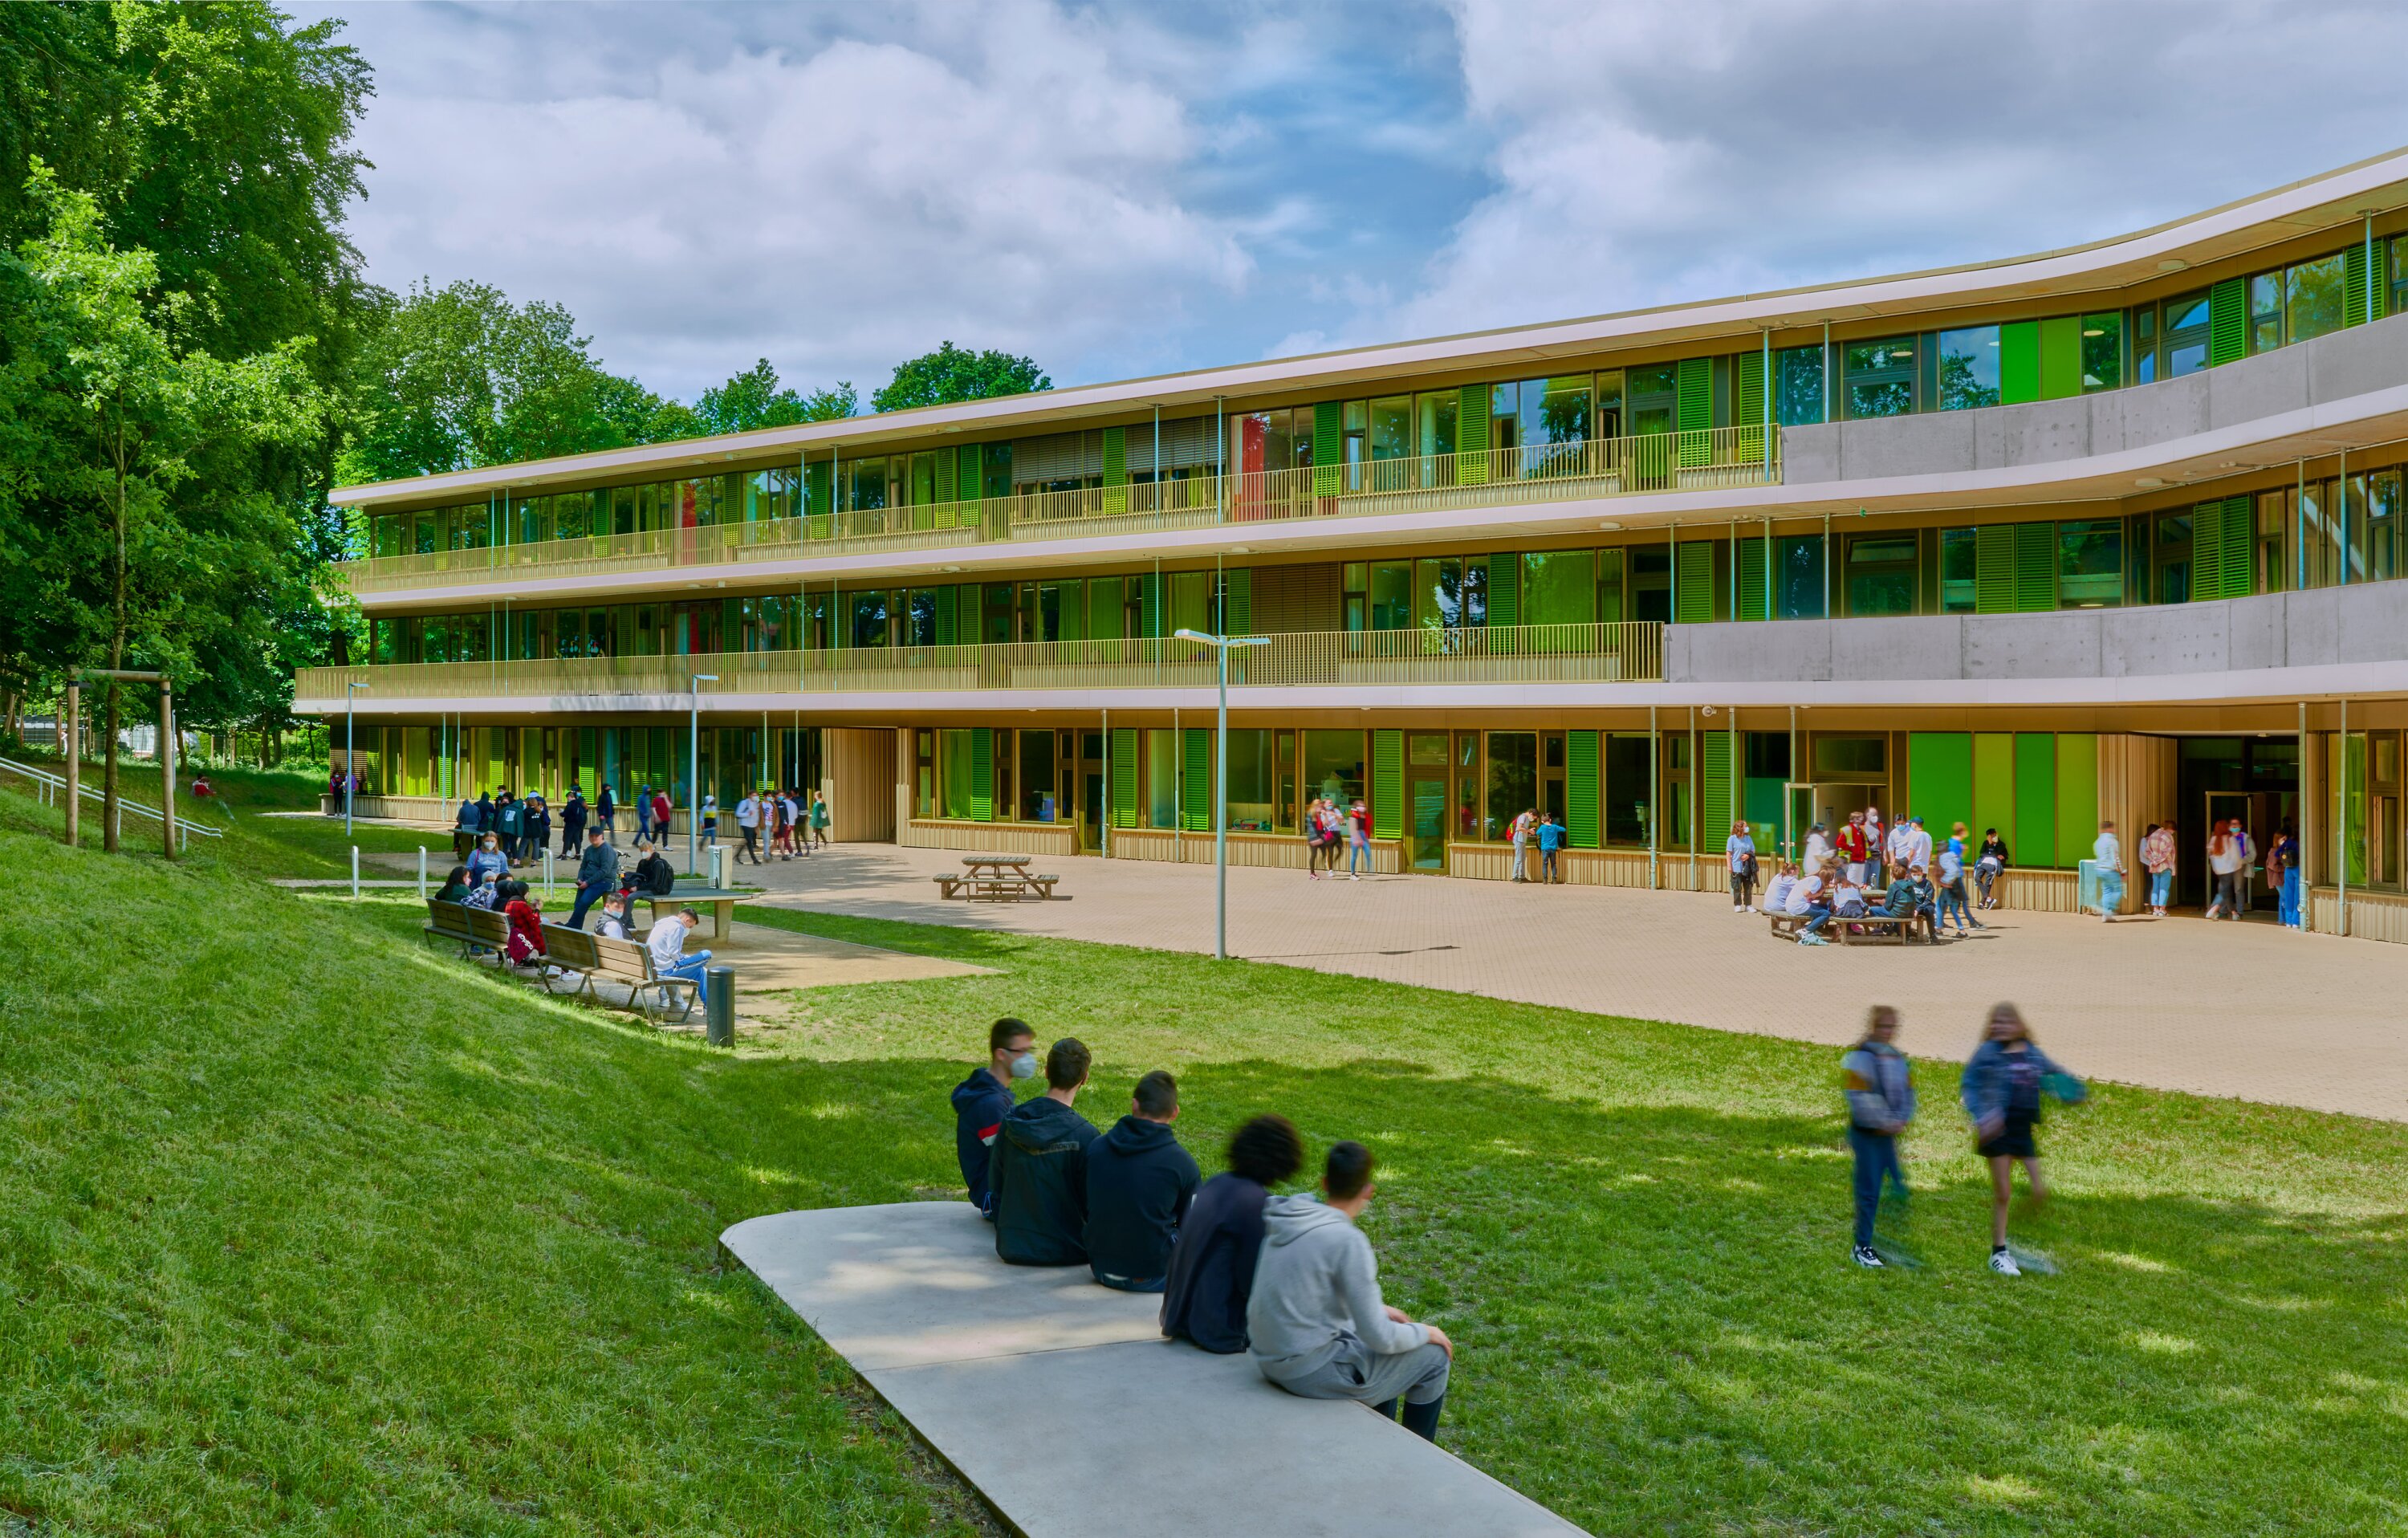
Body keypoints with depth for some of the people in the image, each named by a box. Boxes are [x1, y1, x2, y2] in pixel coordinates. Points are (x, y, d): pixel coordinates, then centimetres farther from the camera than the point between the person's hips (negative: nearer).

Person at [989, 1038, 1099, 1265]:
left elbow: (995, 1186, 6)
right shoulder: (1084, 1135, -20)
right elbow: (1092, 1203, -12)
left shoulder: (1010, 1123, -4)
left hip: (1012, 1249, 6)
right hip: (1066, 1252, -6)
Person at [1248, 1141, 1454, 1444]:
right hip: (1309, 1371, -8)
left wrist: (1377, 1309, 20)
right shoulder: (1348, 1241, -23)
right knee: (1434, 1357, 7)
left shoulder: (1288, 1219, 1)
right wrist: (1426, 1332, 0)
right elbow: (1379, 1338, -19)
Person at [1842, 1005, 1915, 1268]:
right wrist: (1884, 1123, -15)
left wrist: (1902, 1120, -3)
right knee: (1869, 1191, -3)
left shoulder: (1898, 1058, 11)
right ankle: (1862, 1247, 7)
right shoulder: (1858, 1058, -11)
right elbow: (1859, 1098, -16)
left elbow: (1908, 1092, 14)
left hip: (1890, 1135, 7)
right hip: (1867, 1134, -6)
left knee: (1899, 1189, 5)